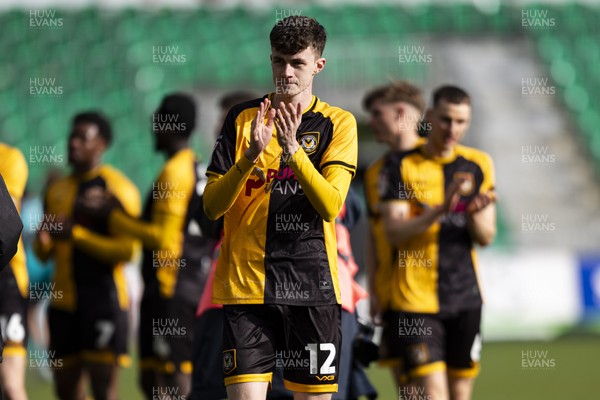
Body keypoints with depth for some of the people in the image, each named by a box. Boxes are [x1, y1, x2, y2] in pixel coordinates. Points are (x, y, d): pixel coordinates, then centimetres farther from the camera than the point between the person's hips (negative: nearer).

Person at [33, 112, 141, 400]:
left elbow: (126, 250, -13)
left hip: (104, 298, -7)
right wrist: (43, 238, -2)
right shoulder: (57, 190, 16)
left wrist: (76, 235, -19)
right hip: (63, 300, 7)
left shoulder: (118, 189, -4)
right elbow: (43, 254, 22)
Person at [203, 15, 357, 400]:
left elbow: (331, 205, -10)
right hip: (246, 283, 0)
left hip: (313, 284, 0)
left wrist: (293, 149, -23)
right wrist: (251, 155, -16)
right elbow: (212, 205, 0)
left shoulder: (338, 123, 3)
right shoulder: (242, 118, 7)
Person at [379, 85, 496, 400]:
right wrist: (440, 209, -27)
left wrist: (475, 212, -17)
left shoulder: (478, 164, 8)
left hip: (465, 297, 4)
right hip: (415, 299, -4)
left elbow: (486, 237, 6)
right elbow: (394, 232, -12)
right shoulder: (403, 165, -2)